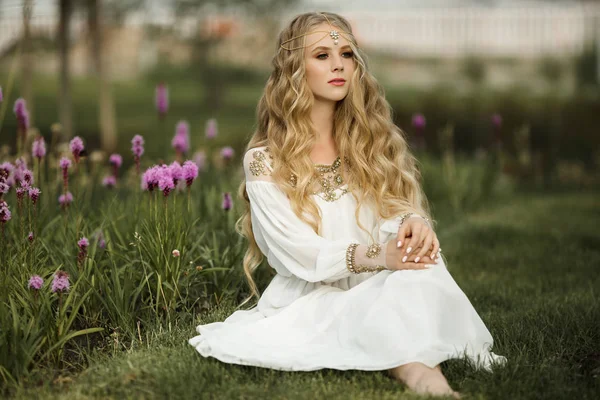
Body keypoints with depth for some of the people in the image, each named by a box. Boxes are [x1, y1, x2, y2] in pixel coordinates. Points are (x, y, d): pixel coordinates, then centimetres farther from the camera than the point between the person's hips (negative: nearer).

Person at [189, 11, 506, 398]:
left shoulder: (375, 141, 12)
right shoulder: (264, 161, 0)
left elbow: (400, 210, 0)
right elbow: (299, 253, -10)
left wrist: (415, 224, -27)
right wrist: (376, 255, -28)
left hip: (384, 295, 2)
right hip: (310, 304, -2)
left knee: (418, 253, -32)